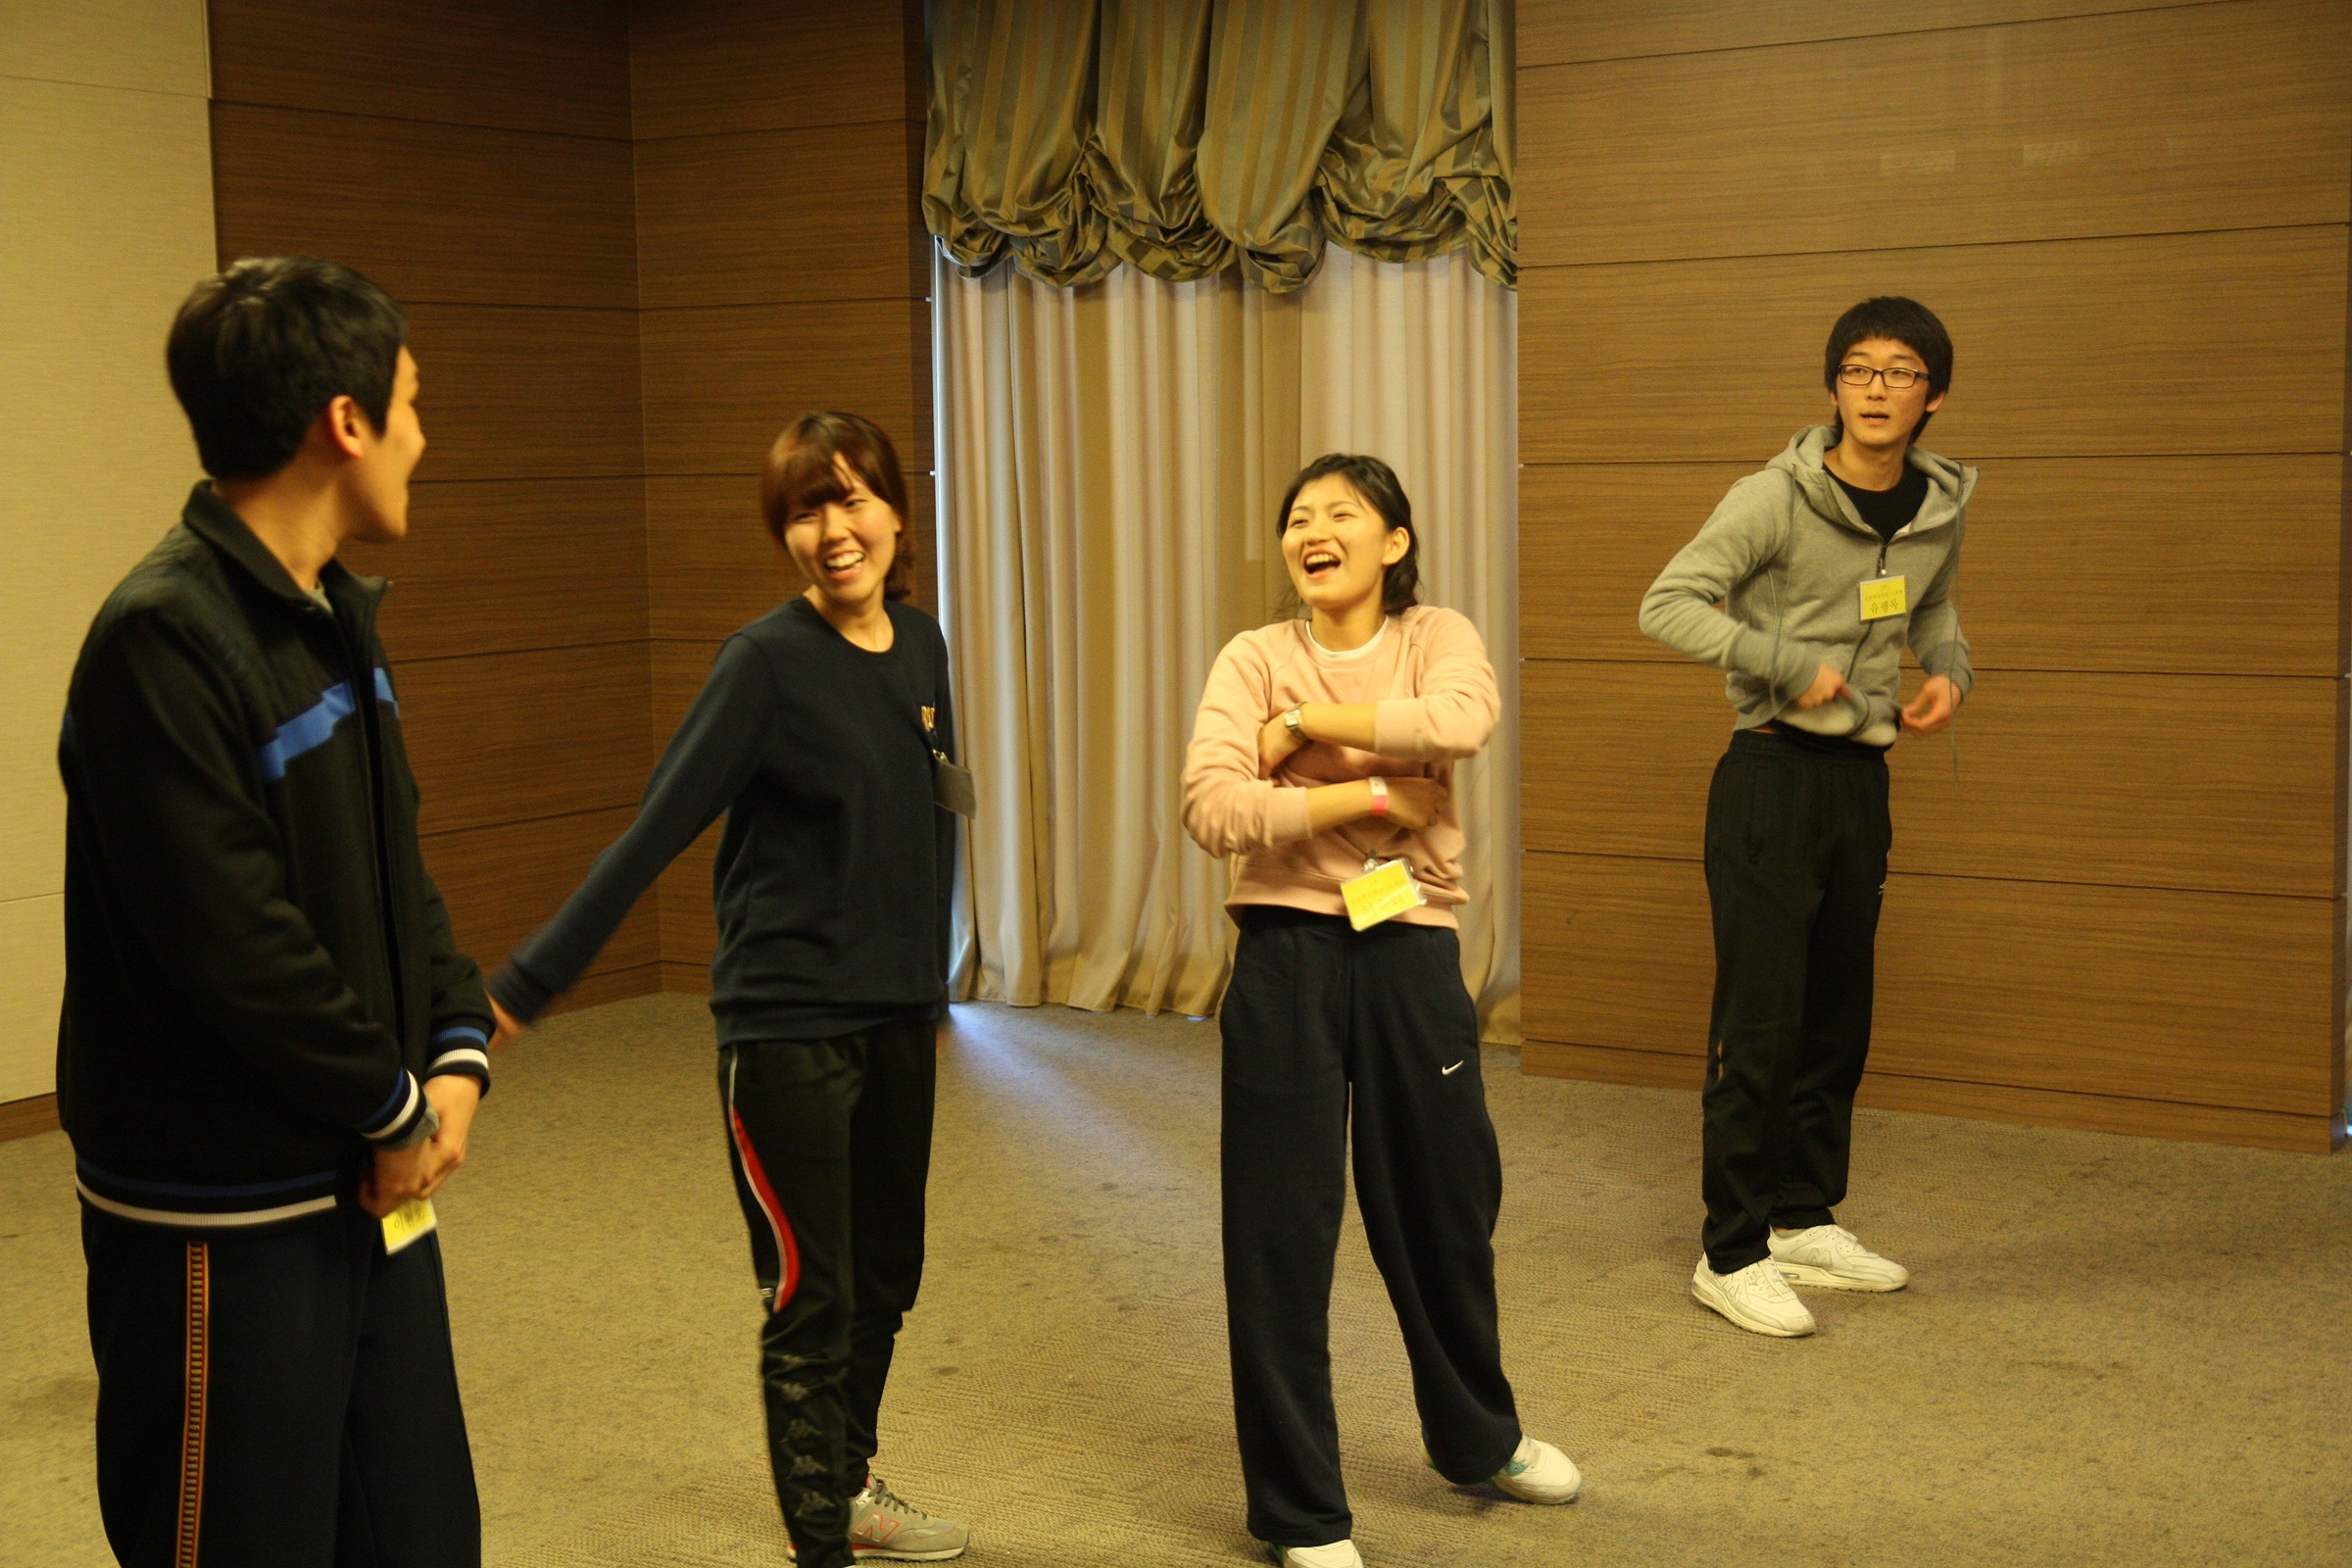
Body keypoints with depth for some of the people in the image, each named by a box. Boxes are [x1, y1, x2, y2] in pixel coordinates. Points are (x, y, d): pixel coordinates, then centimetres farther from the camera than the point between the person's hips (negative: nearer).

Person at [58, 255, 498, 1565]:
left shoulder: (340, 612, 9)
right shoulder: (165, 637, -20)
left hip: (375, 1192, 9)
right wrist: (394, 1109, -12)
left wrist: (458, 1054, -1)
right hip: (225, 1227, -8)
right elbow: (232, 944, -24)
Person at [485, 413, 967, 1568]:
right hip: (786, 1026, -6)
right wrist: (525, 986, -17)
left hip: (896, 1019, 6)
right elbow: (653, 834, -15)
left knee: (885, 1277, 17)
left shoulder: (918, 646, 5)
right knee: (811, 1297, 0)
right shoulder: (767, 660, -14)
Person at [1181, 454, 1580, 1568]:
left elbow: (1462, 721, -22)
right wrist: (1370, 792, -16)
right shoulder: (1255, 659, -1)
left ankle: (1476, 1437, 42)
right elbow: (1212, 808, -17)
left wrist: (1307, 723, -18)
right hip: (1289, 954, -1)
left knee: (1445, 1203, 16)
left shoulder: (1437, 639, 2)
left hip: (1413, 953, 2)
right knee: (1281, 1229, 3)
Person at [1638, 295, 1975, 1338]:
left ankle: (1805, 1221, 28)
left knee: (1839, 1019, 14)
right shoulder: (1776, 500, -13)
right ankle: (1732, 1254, 3)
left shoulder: (1942, 510, 6)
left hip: (1862, 781, 6)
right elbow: (1667, 604, -18)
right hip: (1773, 775, -6)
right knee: (1760, 1025, -5)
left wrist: (1950, 673, 2)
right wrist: (1789, 663, -22)